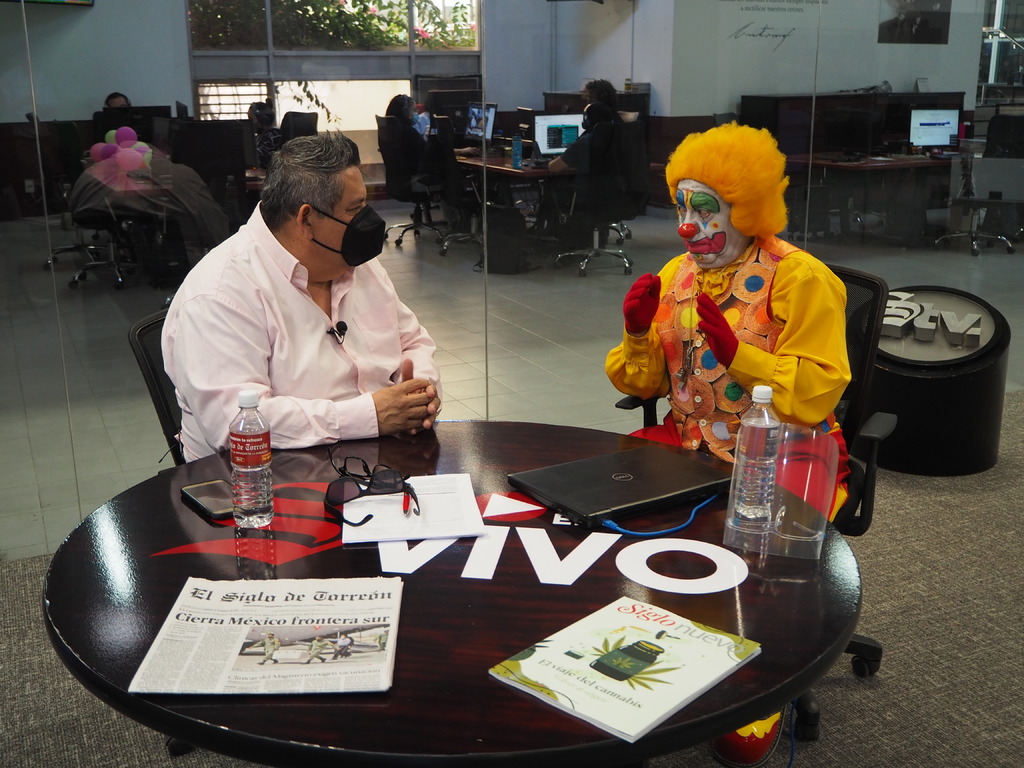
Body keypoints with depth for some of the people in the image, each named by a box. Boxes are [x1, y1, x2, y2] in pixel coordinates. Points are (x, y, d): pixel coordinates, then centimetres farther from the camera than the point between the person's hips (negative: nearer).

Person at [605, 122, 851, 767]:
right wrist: (638, 334, -10)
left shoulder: (800, 279, -9)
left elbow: (816, 394, -18)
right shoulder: (678, 275, 9)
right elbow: (644, 381, 11)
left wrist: (736, 353, -30)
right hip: (691, 447, 6)